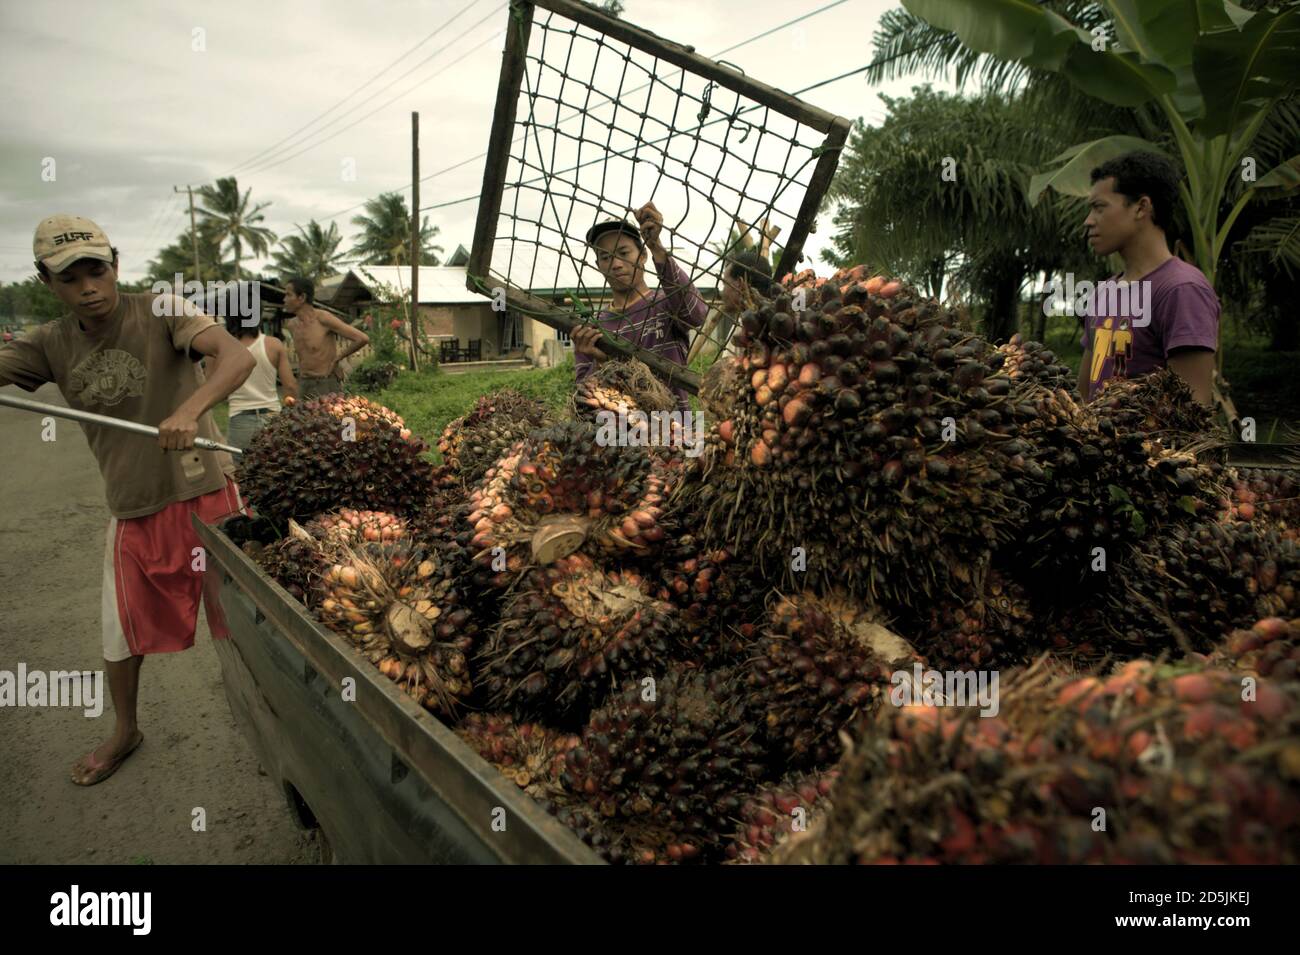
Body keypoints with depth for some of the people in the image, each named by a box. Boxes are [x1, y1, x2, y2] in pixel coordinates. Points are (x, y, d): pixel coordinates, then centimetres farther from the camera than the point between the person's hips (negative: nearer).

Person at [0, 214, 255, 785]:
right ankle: (124, 732, 43)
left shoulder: (160, 313, -12)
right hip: (133, 510, 5)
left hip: (204, 493, -5)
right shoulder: (51, 345, 3)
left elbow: (239, 357, -27)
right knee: (123, 635, 18)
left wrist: (190, 409, -44)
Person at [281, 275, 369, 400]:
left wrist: (338, 358, -9)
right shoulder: (291, 325, 7)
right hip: (303, 386, 6)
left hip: (327, 386, -6)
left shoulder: (323, 318, -13)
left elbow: (363, 338, -20)